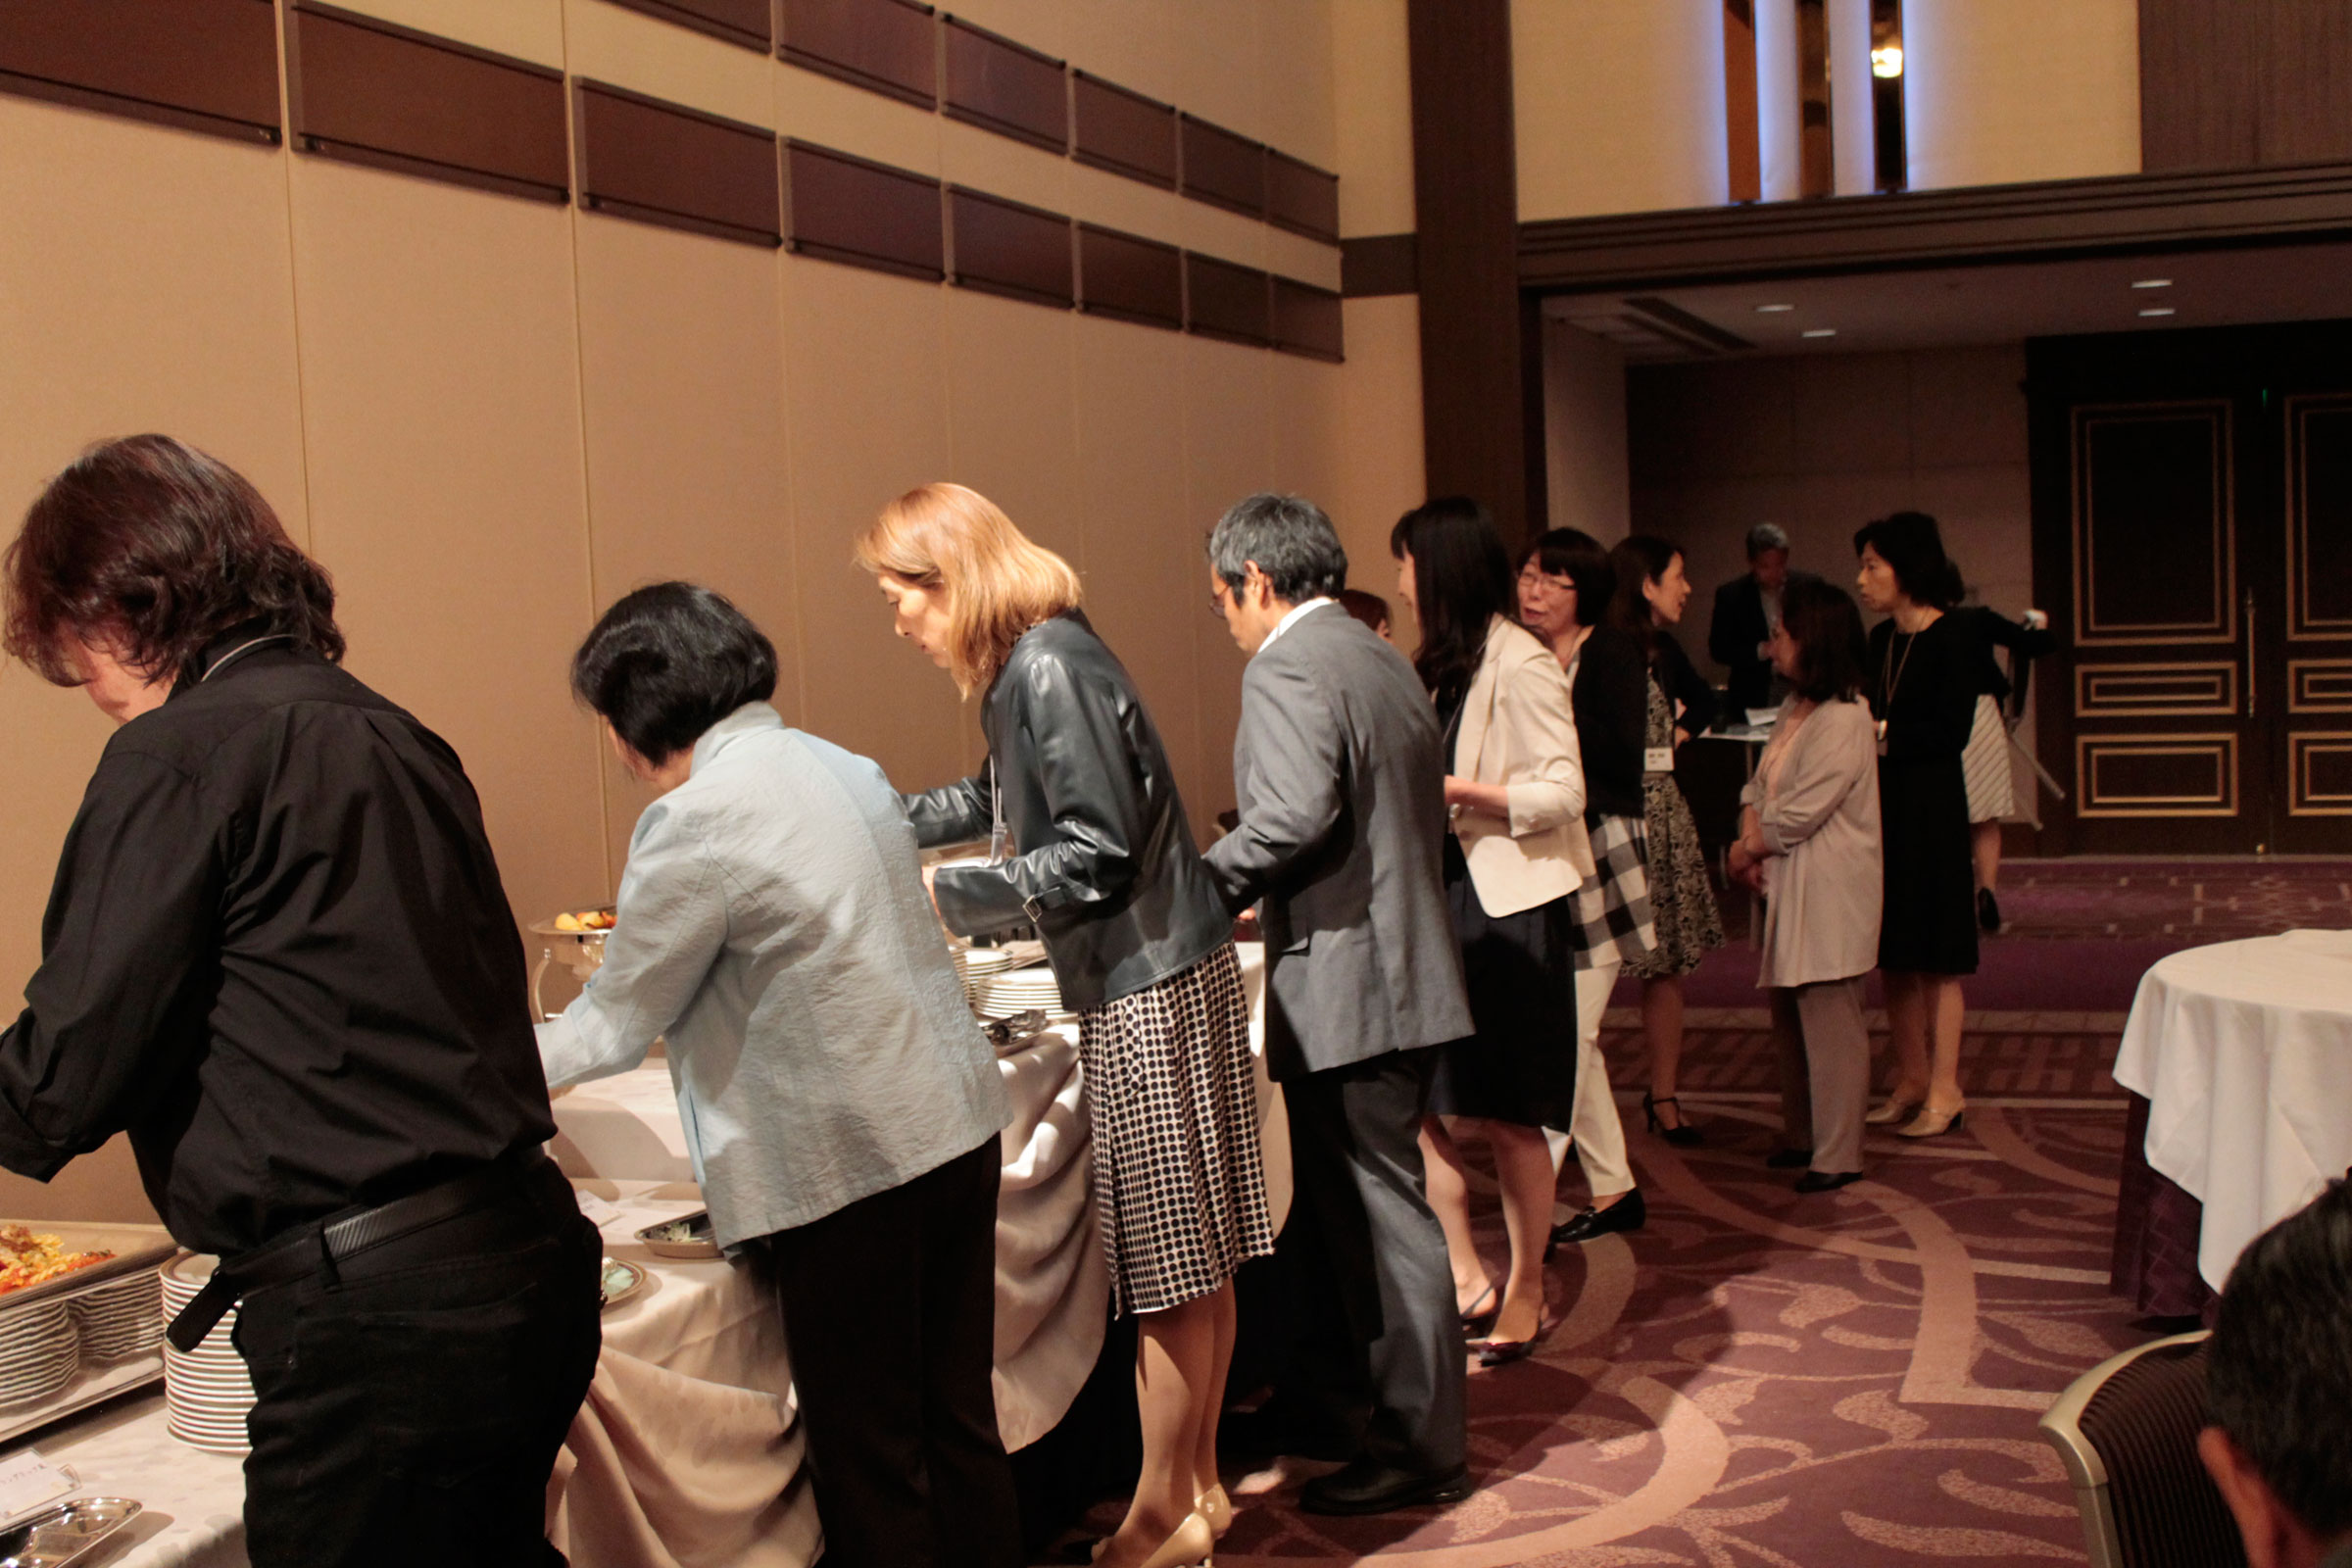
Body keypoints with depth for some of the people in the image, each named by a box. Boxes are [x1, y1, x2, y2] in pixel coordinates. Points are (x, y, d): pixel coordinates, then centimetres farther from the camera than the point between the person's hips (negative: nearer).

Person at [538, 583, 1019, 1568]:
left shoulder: (694, 822, -15)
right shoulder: (841, 768, 10)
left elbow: (620, 1021, -6)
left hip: (851, 1168, -8)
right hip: (957, 1125, 8)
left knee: (870, 1460, 6)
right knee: (959, 1421, 18)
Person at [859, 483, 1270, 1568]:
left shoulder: (1051, 670, -18)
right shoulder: (1022, 668, 11)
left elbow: (1098, 852, -19)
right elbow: (1009, 802, 30)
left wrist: (948, 898, -12)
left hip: (1152, 988, -9)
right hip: (1143, 981, 9)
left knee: (1170, 1265, 2)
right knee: (1192, 1259, 16)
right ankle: (1196, 1481, 27)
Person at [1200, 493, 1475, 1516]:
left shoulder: (1286, 668, -14)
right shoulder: (1386, 664, 15)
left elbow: (1294, 816, -28)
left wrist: (1198, 891, -14)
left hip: (1345, 986, -10)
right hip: (1402, 973, 10)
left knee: (1380, 1216, -1)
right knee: (1334, 1204, 20)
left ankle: (1419, 1450, 9)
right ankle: (1323, 1394, 34)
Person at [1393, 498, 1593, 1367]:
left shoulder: (1520, 664, -13)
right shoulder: (1442, 666, 12)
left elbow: (1561, 793, -16)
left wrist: (1453, 788, -20)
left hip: (1512, 905, -8)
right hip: (1447, 895, 8)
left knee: (1509, 1117, 1)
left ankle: (1527, 1294, 15)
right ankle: (1465, 1272, 15)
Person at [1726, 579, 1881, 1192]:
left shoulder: (1843, 721, -18)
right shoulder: (1794, 710, 13)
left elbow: (1799, 814, -20)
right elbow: (1759, 785, 13)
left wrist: (1747, 849, -6)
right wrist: (1750, 838, -6)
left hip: (1829, 894, -10)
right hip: (1789, 886, 10)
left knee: (1828, 1018, -5)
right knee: (1790, 1017, 16)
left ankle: (1837, 1156, 1)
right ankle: (1801, 1134, 29)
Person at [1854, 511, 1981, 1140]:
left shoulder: (1951, 639, -10)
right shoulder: (1882, 640, 12)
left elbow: (1950, 732, -16)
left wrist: (1881, 734, -16)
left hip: (1931, 809, -7)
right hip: (1882, 805, 7)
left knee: (1934, 956, -2)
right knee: (1894, 953, 10)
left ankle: (1945, 1090, 5)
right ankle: (1912, 1080, 19)